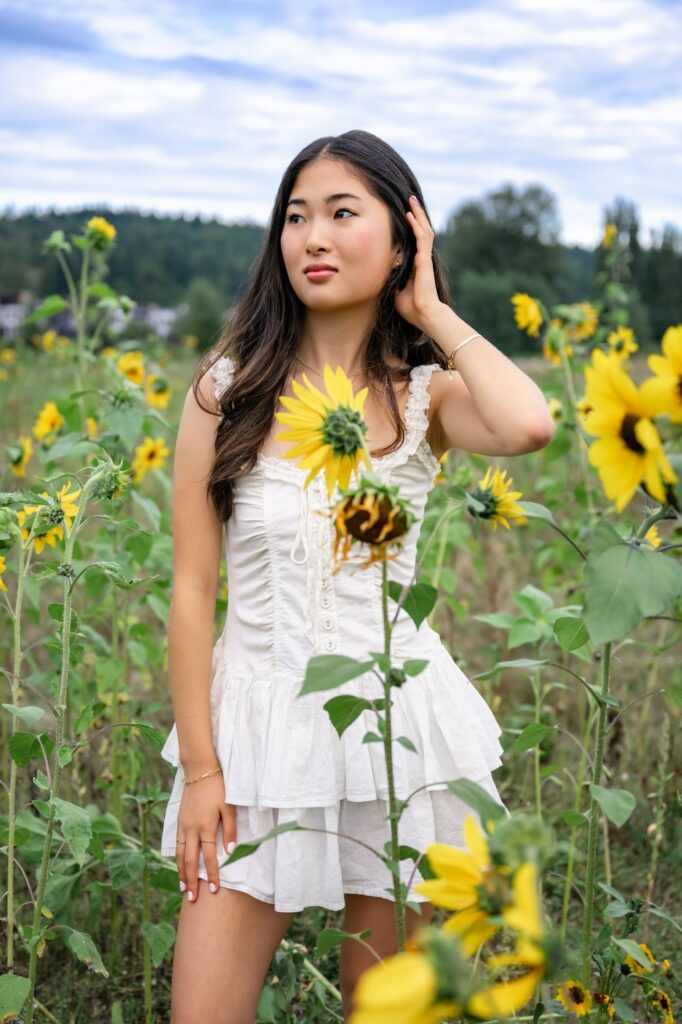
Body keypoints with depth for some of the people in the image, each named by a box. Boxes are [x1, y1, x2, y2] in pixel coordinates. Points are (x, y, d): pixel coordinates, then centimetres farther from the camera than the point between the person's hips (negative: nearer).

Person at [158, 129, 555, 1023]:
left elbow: (529, 426, -27)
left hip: (396, 718, 1)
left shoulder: (426, 394, -2)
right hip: (257, 722, 0)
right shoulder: (228, 388, -4)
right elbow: (192, 588, -3)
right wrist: (198, 769, -6)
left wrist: (432, 312, -12)